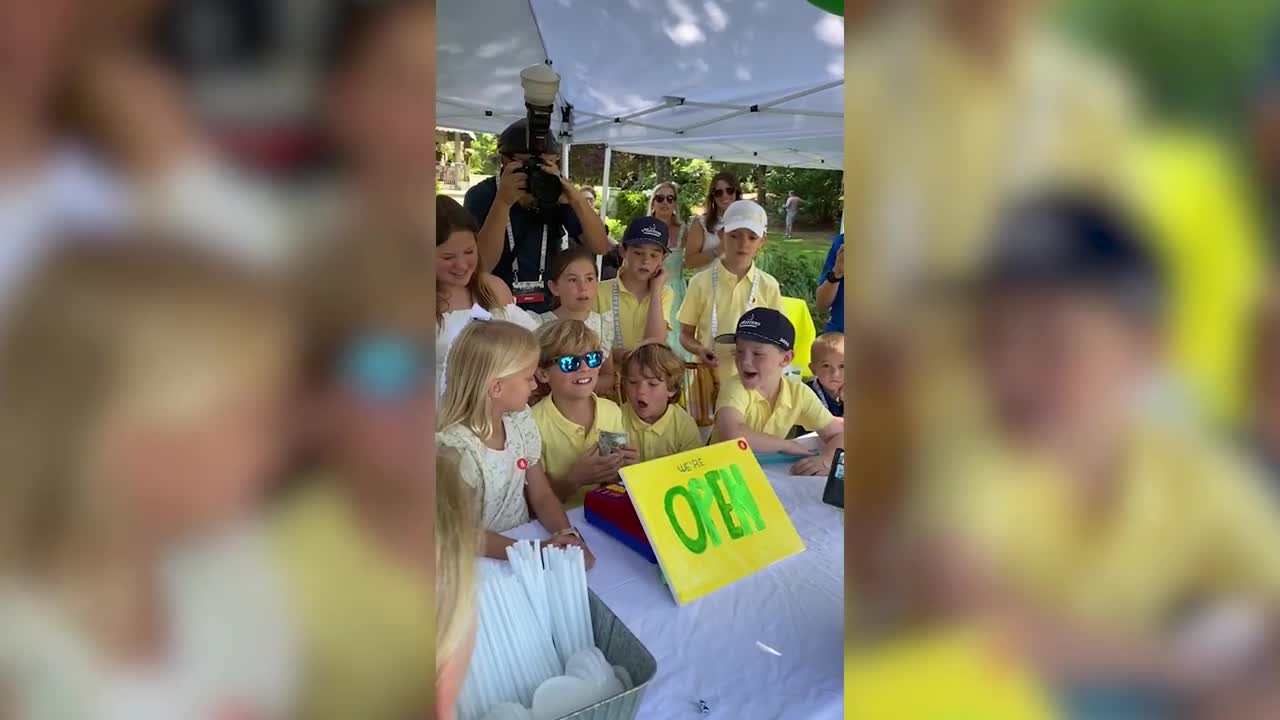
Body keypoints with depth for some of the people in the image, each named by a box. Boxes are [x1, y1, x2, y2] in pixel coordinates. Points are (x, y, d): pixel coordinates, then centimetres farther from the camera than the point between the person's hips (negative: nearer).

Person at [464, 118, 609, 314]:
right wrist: (503, 202, -25)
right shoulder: (481, 195, -8)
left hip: (548, 311, 3)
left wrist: (576, 198, -23)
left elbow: (601, 247, -9)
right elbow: (480, 266, -19)